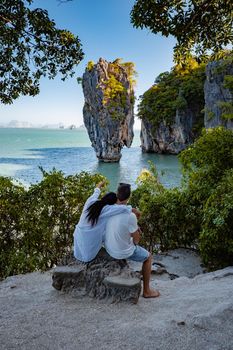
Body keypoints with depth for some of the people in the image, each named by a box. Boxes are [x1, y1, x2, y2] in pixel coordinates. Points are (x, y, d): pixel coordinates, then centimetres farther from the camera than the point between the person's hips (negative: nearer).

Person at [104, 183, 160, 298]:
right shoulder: (130, 216, -31)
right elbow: (136, 240, -18)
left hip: (108, 248, 6)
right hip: (122, 252, -6)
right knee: (148, 257, 20)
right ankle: (146, 291, 30)